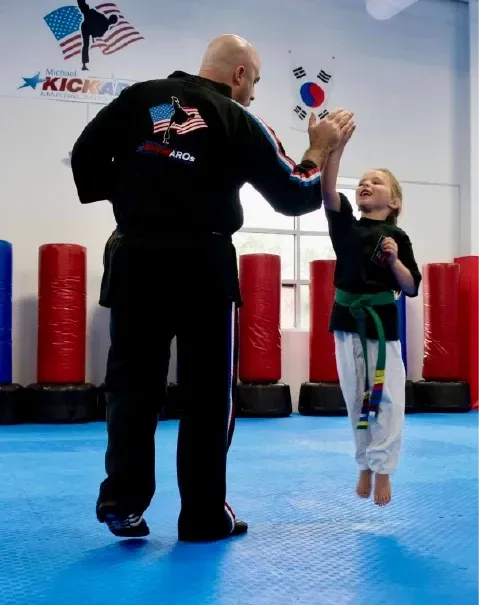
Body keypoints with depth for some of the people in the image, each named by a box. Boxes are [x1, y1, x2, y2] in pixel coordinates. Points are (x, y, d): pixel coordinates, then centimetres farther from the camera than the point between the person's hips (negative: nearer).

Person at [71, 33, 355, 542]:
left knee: (132, 383, 12)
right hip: (202, 266, -2)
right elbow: (294, 198, 4)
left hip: (135, 259, 3)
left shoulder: (141, 98, 6)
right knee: (208, 394, 7)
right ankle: (204, 515, 13)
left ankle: (122, 499, 5)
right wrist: (319, 151, 19)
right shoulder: (241, 124, 0)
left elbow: (86, 155, 4)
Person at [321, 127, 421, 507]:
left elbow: (412, 288, -1)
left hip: (382, 322, -2)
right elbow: (328, 191, -14)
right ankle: (365, 466, 26)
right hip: (348, 320, 2)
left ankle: (382, 470, 14)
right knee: (356, 398, 10)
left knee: (387, 399, -1)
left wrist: (394, 260, -18)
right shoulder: (346, 226, 4)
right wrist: (337, 145, -23)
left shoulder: (397, 237, 0)